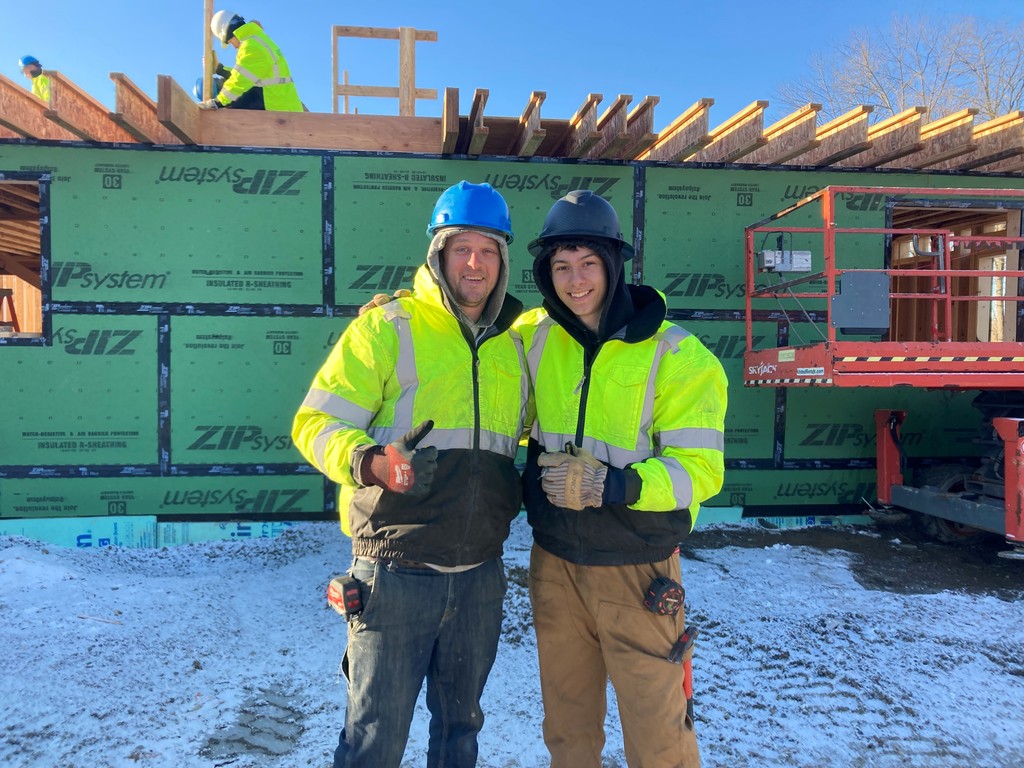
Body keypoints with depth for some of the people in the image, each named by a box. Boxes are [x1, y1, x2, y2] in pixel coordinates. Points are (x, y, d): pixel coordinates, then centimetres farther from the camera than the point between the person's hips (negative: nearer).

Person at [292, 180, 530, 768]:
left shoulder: (514, 345, 10)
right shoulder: (388, 327, -7)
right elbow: (316, 422, -11)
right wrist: (372, 462, -28)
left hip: (480, 575, 5)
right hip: (397, 571, -5)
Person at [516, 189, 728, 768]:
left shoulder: (678, 357, -13)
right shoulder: (533, 336, 0)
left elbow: (699, 470, -16)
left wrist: (615, 485, -30)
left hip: (636, 567, -4)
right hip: (555, 562, 4)